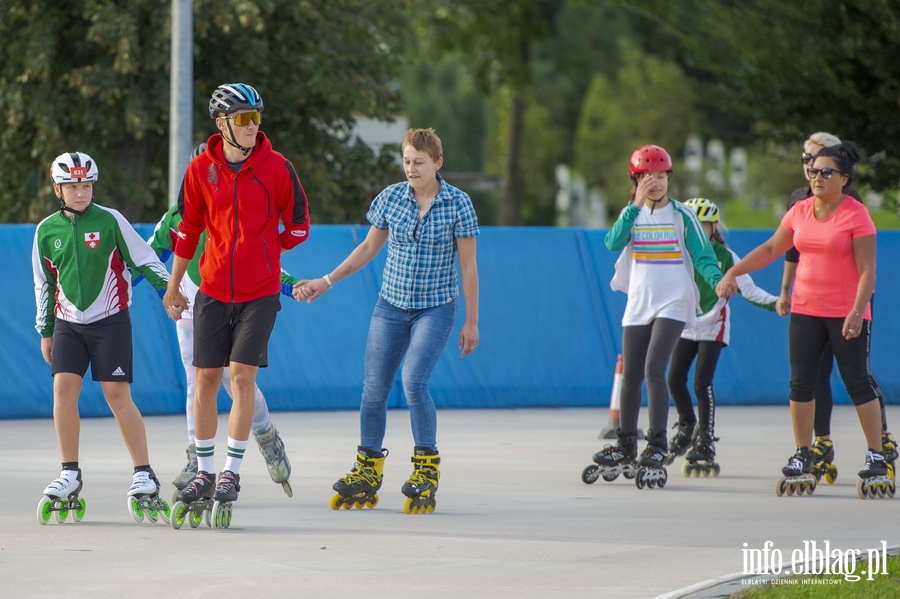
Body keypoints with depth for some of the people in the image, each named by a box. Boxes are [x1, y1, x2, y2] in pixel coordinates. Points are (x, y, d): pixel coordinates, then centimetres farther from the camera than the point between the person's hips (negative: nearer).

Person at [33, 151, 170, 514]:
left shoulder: (110, 221, -5)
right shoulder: (46, 231, 6)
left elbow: (143, 259, 1)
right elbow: (44, 283, 15)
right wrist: (45, 331, 16)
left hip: (110, 320, -3)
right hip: (68, 322, 3)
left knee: (117, 395, -7)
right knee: (64, 390, -9)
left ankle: (144, 473, 1)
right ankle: (70, 474, 1)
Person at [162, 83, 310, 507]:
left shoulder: (276, 167, -5)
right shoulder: (201, 169, 1)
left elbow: (297, 226, 6)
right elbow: (188, 229, 10)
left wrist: (260, 251, 10)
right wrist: (173, 287, 14)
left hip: (259, 292, -2)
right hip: (213, 291, 2)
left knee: (242, 376, -9)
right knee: (206, 377, 4)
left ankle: (232, 471, -2)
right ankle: (204, 471, 14)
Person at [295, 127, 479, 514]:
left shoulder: (457, 204, -8)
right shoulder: (391, 198, 0)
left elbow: (468, 265, -3)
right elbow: (369, 247, 14)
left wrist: (471, 321, -2)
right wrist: (327, 281, 10)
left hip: (436, 308, -4)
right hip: (391, 305, 4)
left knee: (414, 381, -20)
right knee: (374, 388, 1)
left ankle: (427, 470, -5)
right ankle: (368, 474, 15)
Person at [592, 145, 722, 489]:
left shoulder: (682, 215, -2)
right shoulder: (632, 214, 6)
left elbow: (702, 256, -5)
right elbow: (613, 243, -13)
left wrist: (717, 280, -25)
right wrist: (636, 206, -21)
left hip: (673, 303, -4)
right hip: (638, 305, 4)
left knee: (654, 370, -18)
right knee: (630, 377, 9)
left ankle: (658, 445, -13)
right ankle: (626, 445, 24)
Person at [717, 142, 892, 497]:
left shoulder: (856, 215, -10)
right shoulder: (800, 212, 7)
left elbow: (867, 270, -13)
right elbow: (771, 248, 19)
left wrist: (857, 312, -23)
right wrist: (733, 273, 14)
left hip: (847, 314, -6)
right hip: (806, 311, 6)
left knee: (858, 383, -2)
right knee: (801, 383, 4)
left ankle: (876, 457, 6)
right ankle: (802, 457, 13)